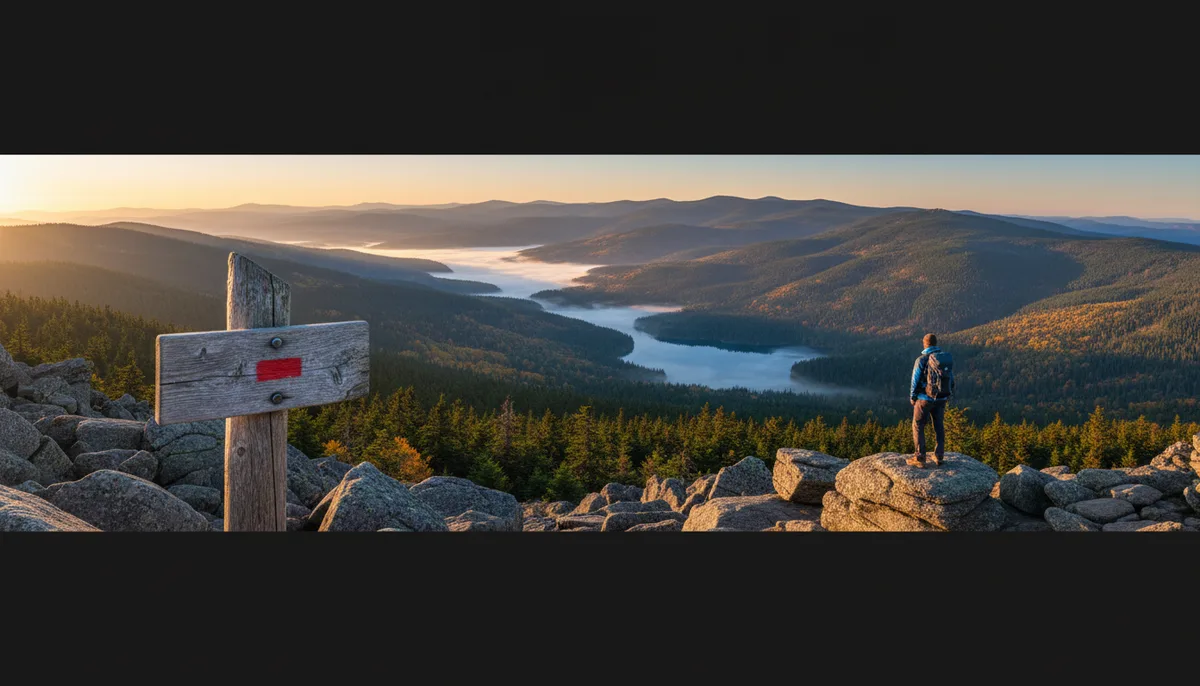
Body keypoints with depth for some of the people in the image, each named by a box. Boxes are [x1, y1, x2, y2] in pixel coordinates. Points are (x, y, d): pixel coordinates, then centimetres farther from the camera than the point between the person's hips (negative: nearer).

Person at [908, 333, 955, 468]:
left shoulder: (922, 360, -17)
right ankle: (938, 457, 19)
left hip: (925, 398, -5)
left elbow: (915, 381, -13)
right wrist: (947, 396, 18)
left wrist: (912, 398, 2)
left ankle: (919, 458, 4)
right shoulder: (947, 358, -1)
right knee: (939, 426, 17)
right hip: (941, 398, 5)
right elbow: (951, 379, 6)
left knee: (918, 426, 6)